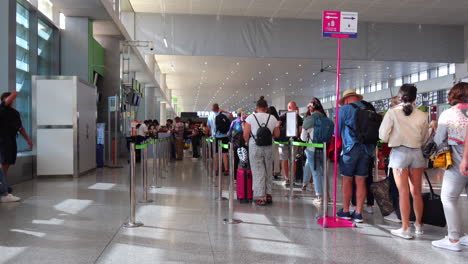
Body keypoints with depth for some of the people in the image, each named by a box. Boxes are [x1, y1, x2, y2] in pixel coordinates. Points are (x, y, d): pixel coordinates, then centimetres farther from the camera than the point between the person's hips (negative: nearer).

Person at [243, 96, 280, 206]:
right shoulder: (272, 118, 0)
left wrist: (247, 142, 9)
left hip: (255, 147, -3)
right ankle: (269, 195, 23)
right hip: (268, 148, 3)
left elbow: (245, 135, -11)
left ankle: (261, 198, 5)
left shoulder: (251, 118, -7)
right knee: (268, 171, 17)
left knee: (258, 172, 3)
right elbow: (277, 134, 1)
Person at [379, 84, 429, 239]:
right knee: (417, 192, 13)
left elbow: (383, 136, -7)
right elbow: (424, 140, 8)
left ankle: (405, 229, 5)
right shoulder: (422, 115, 0)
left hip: (399, 153, -3)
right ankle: (418, 225, 27)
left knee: (404, 192, 1)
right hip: (417, 153, 3)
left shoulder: (392, 113, -8)